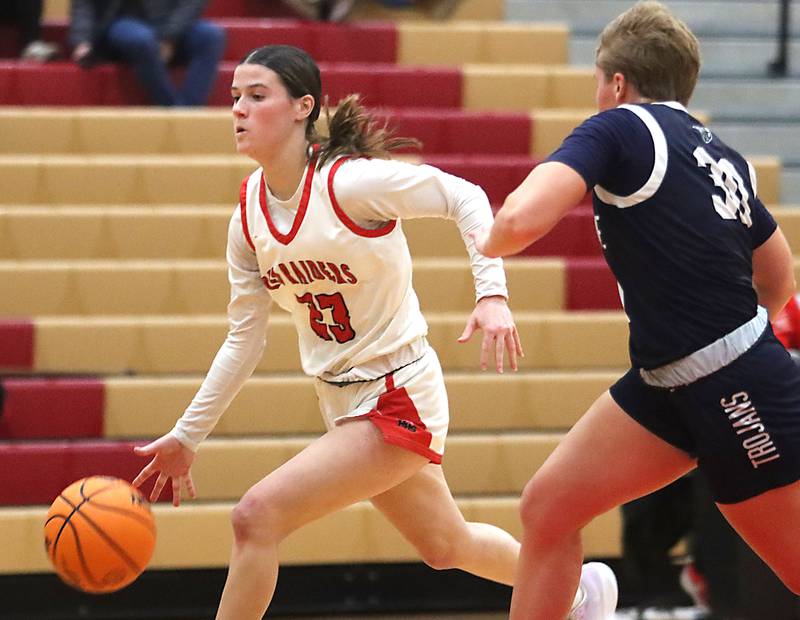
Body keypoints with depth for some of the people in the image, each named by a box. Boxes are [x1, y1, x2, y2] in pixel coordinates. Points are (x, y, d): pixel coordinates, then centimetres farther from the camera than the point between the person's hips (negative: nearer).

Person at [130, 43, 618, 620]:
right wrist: (186, 436, 5)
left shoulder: (350, 182, -22)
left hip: (398, 399, -8)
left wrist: (492, 295, -25)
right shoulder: (247, 216, -1)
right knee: (446, 545, 24)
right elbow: (244, 340, 6)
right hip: (344, 402, 8)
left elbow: (466, 198, -13)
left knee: (257, 516, -19)